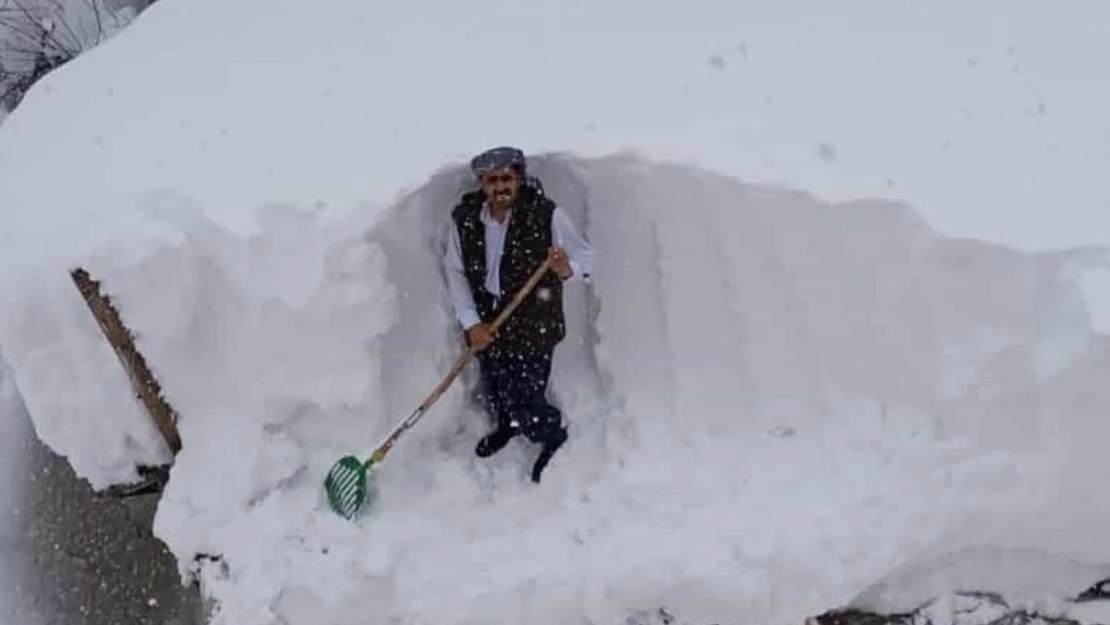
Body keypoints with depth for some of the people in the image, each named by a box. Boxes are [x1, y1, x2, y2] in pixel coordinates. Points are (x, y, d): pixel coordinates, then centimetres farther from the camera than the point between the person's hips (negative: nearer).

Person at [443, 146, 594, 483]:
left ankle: (554, 438, 33)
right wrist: (470, 322, -6)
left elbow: (585, 257, -9)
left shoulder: (547, 214, -20)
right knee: (493, 393, 23)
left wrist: (567, 269, -33)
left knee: (525, 402, -2)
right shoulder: (465, 218, -11)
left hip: (533, 327, -4)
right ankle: (505, 426, 59)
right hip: (486, 324, 4)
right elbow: (455, 271, 0)